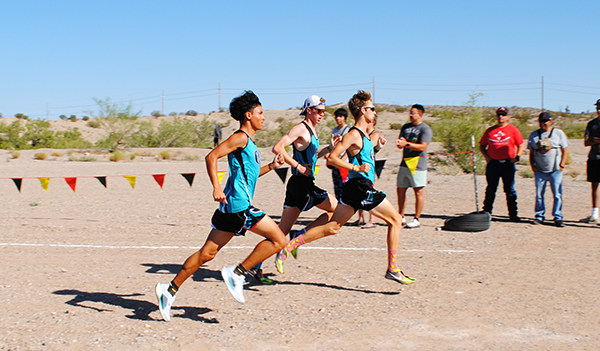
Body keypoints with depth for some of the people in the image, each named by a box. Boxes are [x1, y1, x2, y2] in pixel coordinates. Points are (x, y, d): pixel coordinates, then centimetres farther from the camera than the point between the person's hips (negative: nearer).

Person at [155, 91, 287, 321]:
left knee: (207, 253, 9)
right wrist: (216, 187, -26)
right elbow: (211, 157, -17)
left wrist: (271, 166, 20)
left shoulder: (248, 143, 22)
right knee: (278, 239, -8)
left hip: (232, 207, 10)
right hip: (238, 204, -10)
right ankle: (237, 273, -7)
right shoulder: (240, 138, -8)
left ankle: (170, 289, 10)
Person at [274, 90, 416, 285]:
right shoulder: (354, 134, -11)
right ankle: (393, 269, 1)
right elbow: (332, 158, -16)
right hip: (360, 187, -9)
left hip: (359, 188, 9)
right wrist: (356, 168, -20)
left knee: (332, 227, 6)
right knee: (395, 219, -2)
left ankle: (287, 248, 4)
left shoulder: (364, 134, 18)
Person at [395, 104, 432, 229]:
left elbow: (422, 147, -15)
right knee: (400, 190, 8)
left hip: (418, 165, -7)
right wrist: (399, 143, -6)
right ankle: (401, 217, 18)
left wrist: (406, 144, -21)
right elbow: (400, 144, 18)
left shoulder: (425, 129, -5)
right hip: (405, 163, 7)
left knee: (418, 191, -3)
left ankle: (417, 219, 2)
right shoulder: (405, 127, 17)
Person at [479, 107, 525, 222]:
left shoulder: (512, 129, 6)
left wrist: (516, 157, -7)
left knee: (510, 190, 2)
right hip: (493, 164, 2)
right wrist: (486, 156, 1)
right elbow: (482, 145, 16)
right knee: (490, 189, 5)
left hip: (508, 164, -2)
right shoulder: (490, 130, 10)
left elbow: (521, 146, 7)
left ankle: (513, 214, 7)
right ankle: (486, 212, 10)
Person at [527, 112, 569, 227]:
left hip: (555, 170, -2)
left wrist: (561, 166, -4)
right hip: (540, 171, 2)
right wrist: (532, 165, 2)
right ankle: (539, 216, 13)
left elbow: (564, 151, 5)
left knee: (557, 195, -4)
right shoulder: (533, 135, 11)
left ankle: (558, 217, 2)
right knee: (539, 194, 3)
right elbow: (531, 152, 14)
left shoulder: (559, 133, 6)